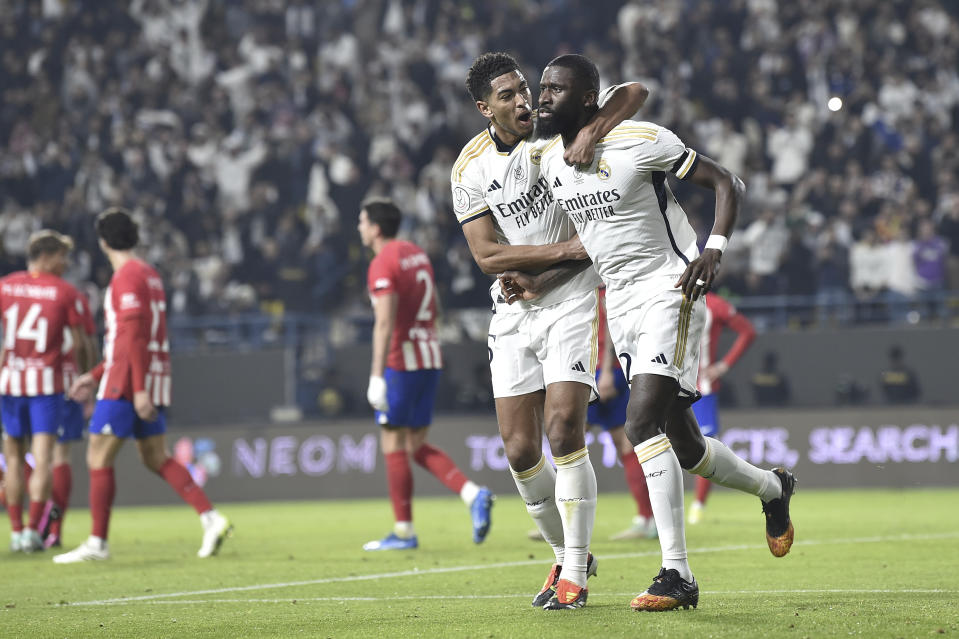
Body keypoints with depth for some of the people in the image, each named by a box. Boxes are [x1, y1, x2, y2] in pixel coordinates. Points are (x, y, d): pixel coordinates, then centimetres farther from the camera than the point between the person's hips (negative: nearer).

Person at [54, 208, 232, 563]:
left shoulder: (126, 276, -12)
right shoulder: (149, 275, 17)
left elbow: (135, 335, -20)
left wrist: (139, 389, -23)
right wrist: (96, 376, 25)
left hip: (125, 386, -9)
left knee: (98, 458, -3)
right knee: (156, 458, 12)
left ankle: (97, 543, -2)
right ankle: (211, 518, 1)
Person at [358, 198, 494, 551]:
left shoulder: (383, 264, -13)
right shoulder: (418, 254, 14)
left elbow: (385, 323, -21)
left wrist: (376, 377, -23)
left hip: (401, 362, -8)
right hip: (430, 358, 8)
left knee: (393, 446, 1)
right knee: (418, 447, 12)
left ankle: (403, 531, 4)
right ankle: (473, 495, -6)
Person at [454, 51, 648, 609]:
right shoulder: (470, 169, -2)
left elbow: (635, 93, -9)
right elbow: (488, 256, -9)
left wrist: (592, 133, -27)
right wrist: (567, 249, -17)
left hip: (572, 300, -3)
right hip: (513, 314, 3)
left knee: (564, 430, -16)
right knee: (521, 451, -1)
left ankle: (574, 574, -7)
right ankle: (568, 553, 22)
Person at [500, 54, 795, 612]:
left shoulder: (640, 141, -13)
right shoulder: (551, 161, 8)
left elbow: (726, 183, -9)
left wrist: (714, 249, -24)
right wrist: (540, 282, 9)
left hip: (668, 289, -7)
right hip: (620, 303, 7)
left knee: (644, 422, -23)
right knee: (685, 446, 9)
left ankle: (677, 574, -21)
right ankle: (774, 488, 39)